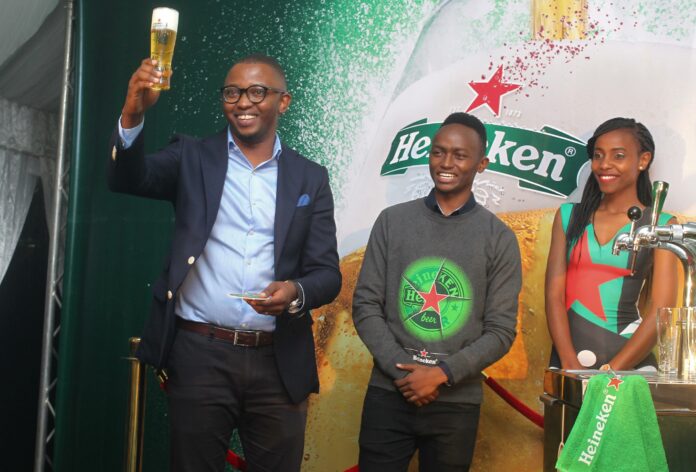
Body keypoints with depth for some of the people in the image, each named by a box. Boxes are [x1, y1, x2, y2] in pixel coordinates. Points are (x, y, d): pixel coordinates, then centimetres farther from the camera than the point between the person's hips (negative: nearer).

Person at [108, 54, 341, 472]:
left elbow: (328, 273, 3)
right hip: (200, 355, -1)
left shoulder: (311, 178, 7)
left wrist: (296, 292, -19)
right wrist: (133, 115, -29)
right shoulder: (192, 157, 6)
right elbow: (128, 178, -11)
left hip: (279, 363, 1)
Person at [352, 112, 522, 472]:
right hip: (387, 394, 0)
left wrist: (443, 373, -13)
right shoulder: (392, 221, 4)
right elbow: (366, 306, 1)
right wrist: (401, 370, -11)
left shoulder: (499, 238, 2)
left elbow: (501, 330, -1)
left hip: (457, 403, 0)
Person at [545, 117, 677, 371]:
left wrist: (611, 371, -15)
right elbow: (554, 296, 0)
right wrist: (570, 363, -13)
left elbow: (660, 311, -6)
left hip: (629, 361, -2)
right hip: (567, 359, 2)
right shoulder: (568, 216, 7)